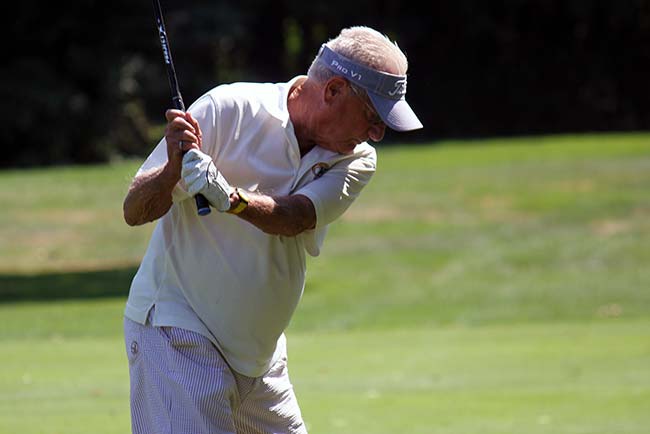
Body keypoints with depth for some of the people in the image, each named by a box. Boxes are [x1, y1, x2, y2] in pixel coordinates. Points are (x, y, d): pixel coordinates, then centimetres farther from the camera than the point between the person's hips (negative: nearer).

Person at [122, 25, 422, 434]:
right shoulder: (227, 109, -14)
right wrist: (174, 168, -33)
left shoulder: (356, 160, 0)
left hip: (259, 353, 6)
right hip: (177, 331, -6)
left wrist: (228, 197, -39)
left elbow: (290, 218, -20)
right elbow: (135, 211, -12)